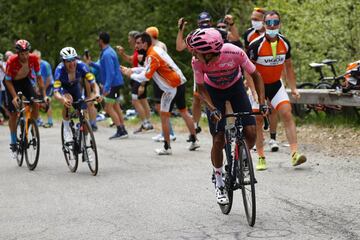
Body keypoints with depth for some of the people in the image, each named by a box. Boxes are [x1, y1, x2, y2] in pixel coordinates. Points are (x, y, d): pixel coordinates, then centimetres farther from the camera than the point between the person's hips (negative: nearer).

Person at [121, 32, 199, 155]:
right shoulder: (156, 49, 11)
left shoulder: (152, 56, -19)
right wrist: (132, 70, 11)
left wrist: (131, 75, -5)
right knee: (183, 111, 16)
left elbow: (146, 76, -21)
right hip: (180, 82, 9)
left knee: (164, 115, -1)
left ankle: (167, 147, 1)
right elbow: (147, 69, 18)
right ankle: (194, 141, 21)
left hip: (172, 87, -9)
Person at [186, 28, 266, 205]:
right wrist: (212, 108, -32)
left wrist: (262, 102, -28)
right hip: (214, 91, 0)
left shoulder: (235, 53, -35)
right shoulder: (197, 61, -32)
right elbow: (201, 89, -16)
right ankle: (219, 181, 13)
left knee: (251, 133, -14)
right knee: (218, 140, -9)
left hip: (235, 87, 0)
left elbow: (255, 75, -19)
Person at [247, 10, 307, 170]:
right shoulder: (256, 45, -19)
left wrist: (293, 88, 7)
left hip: (275, 85, 3)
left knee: (287, 114, -12)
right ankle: (261, 158, 9)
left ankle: (294, 154, -17)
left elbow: (288, 67, 9)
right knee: (258, 120, -1)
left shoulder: (284, 43, -4)